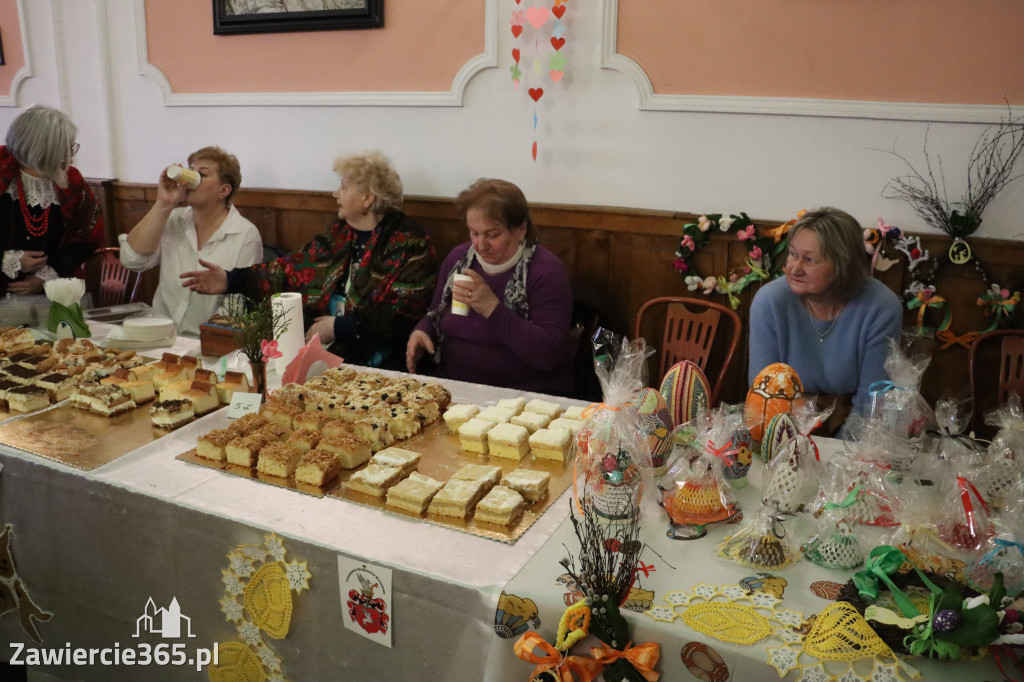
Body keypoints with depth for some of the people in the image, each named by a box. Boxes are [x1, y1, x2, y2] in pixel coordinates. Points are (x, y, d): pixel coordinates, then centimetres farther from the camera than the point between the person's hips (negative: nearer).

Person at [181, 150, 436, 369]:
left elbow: (403, 317, -14)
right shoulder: (339, 233, 15)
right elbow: (292, 270, 11)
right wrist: (231, 280, 2)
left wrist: (339, 327, -15)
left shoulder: (410, 245, -6)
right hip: (321, 351, 6)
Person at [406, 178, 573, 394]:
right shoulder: (458, 258, 9)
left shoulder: (545, 271, -10)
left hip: (525, 396, -5)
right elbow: (435, 315, 22)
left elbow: (551, 356, -20)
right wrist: (421, 332, -1)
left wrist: (492, 308, -23)